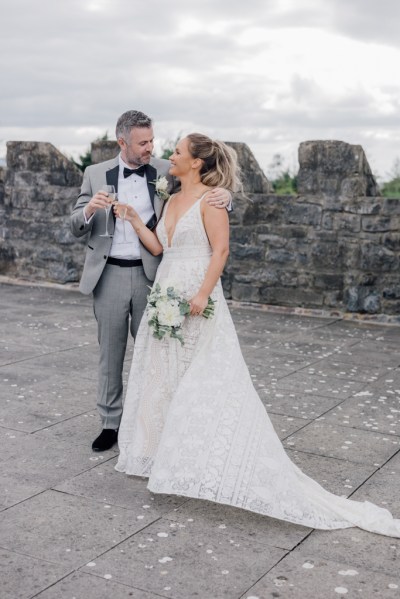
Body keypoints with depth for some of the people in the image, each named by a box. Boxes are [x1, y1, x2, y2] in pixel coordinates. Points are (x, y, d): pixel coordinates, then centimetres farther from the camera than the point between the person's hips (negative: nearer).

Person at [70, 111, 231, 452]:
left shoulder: (165, 172, 1)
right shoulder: (96, 174, 3)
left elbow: (201, 192, 1)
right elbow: (76, 228, 3)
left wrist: (223, 193, -23)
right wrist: (89, 210, -20)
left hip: (150, 274, 0)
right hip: (109, 274, 1)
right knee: (110, 353, 9)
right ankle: (111, 422, 22)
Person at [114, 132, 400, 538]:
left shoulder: (209, 198, -9)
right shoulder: (172, 201, 15)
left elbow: (220, 249, -17)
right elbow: (158, 247, 15)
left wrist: (202, 294, -24)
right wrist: (133, 218, 10)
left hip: (197, 304, -9)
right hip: (165, 298, 9)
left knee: (207, 385, -6)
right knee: (163, 379, 13)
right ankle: (167, 455, 27)